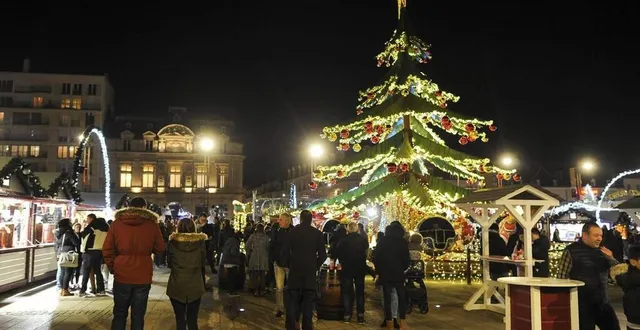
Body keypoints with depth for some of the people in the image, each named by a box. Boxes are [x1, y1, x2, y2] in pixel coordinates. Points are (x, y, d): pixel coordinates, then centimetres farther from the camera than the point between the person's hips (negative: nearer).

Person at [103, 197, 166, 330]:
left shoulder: (116, 223, -1)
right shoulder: (151, 224, -5)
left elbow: (107, 249, -1)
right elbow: (160, 248, 2)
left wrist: (112, 267, 10)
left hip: (122, 276, 1)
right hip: (143, 277, -1)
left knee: (119, 314, 14)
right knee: (138, 315, 7)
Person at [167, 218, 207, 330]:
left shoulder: (173, 242, -7)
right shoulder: (200, 242, -5)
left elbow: (169, 263, 6)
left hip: (176, 286, -1)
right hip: (195, 286, 1)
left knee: (180, 319, 10)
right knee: (193, 320, 11)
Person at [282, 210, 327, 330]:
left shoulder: (293, 231, -1)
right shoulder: (318, 233, -1)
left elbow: (285, 252, -3)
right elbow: (323, 255, -3)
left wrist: (290, 264, 10)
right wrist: (316, 266, 11)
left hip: (295, 270, 0)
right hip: (311, 271, 0)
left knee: (293, 300, 6)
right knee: (308, 301, 6)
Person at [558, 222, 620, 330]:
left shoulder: (602, 250, 8)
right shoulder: (571, 251, -10)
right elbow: (562, 276, -10)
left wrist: (611, 258, -7)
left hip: (603, 302, 6)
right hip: (583, 304, -6)